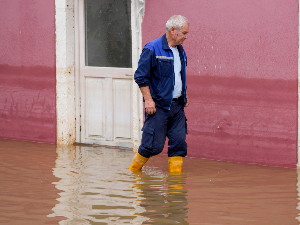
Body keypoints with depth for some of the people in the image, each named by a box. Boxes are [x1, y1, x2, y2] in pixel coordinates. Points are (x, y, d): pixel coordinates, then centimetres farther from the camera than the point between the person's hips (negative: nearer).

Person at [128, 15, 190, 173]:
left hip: (177, 106, 7)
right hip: (158, 106, -7)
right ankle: (134, 170, 14)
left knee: (179, 141, 1)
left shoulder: (180, 51, 13)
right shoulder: (152, 49, -10)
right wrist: (148, 100, -15)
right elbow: (141, 77, -11)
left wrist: (184, 96, 18)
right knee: (154, 145, -5)